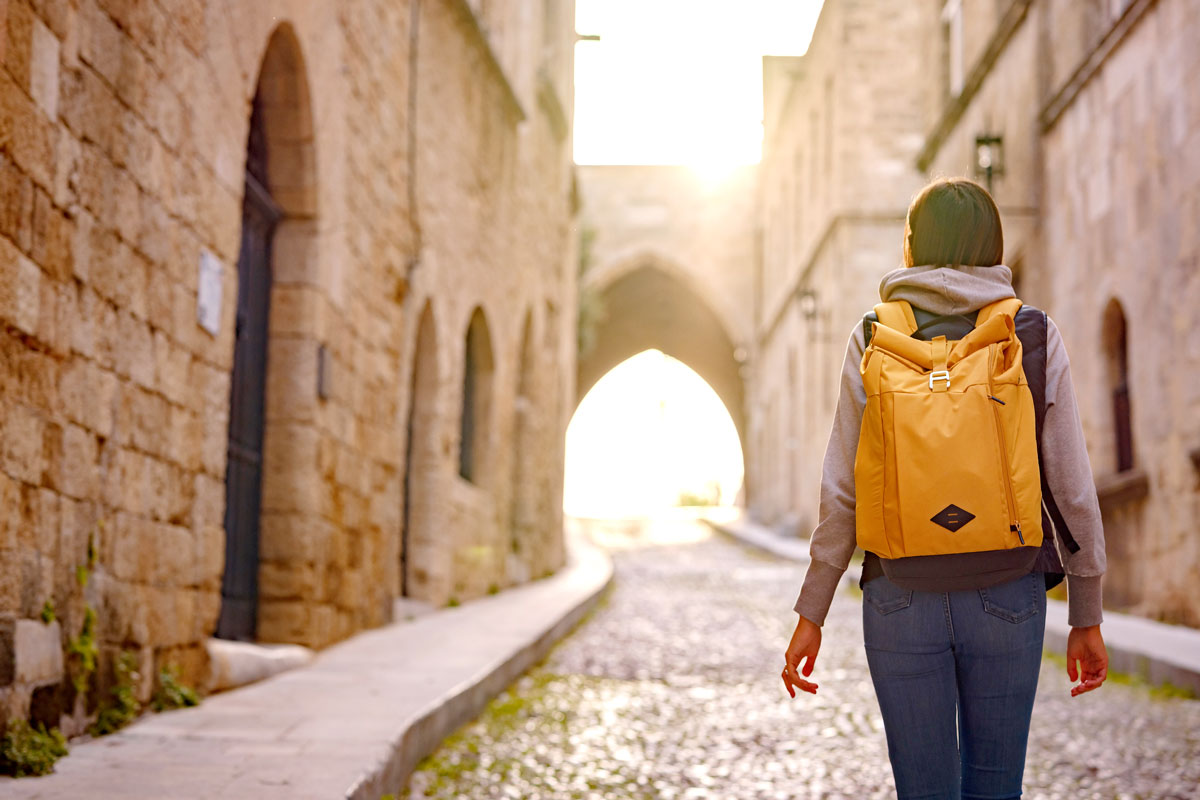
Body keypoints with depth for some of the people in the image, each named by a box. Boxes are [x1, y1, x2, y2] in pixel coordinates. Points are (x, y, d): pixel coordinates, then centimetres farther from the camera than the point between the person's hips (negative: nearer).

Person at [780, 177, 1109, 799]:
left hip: (902, 600, 0)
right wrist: (1087, 617, 8)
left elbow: (842, 492, -4)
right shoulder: (1034, 337, -1)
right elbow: (1072, 489, -2)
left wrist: (810, 615, 3)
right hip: (1007, 600, 1)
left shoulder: (873, 340, -2)